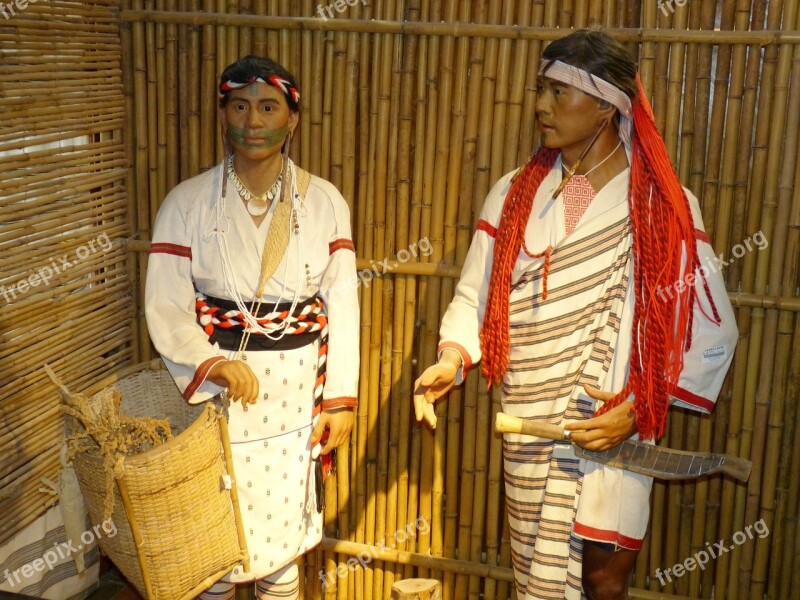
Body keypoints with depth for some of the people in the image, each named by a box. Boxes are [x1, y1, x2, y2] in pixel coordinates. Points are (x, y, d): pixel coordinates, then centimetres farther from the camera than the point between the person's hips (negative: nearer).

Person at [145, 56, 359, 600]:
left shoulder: (324, 202, -1)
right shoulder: (187, 203, -5)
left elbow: (342, 306, 0)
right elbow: (166, 308, -8)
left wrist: (341, 398, -3)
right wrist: (212, 364, -24)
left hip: (296, 397, 1)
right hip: (215, 394, -1)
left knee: (284, 532, 14)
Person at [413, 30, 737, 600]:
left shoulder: (666, 207, -6)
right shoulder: (513, 194, 2)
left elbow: (713, 331, -4)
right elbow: (475, 296, 5)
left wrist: (644, 405, -14)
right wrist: (452, 359, -15)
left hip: (614, 432, -2)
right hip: (529, 429, 3)